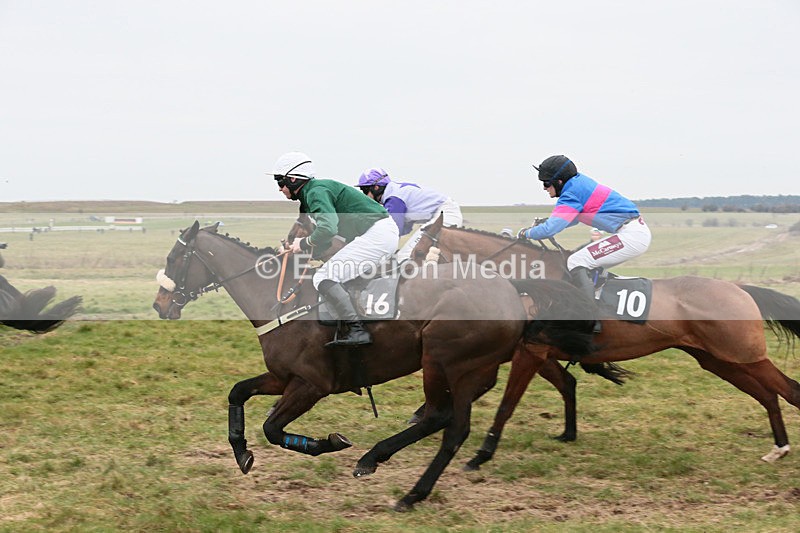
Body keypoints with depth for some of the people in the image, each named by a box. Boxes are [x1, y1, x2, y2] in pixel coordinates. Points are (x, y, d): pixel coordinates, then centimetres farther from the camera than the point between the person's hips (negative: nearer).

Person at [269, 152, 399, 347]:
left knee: (323, 278, -13)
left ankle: (356, 331, -16)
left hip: (376, 234, -11)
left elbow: (328, 229, -27)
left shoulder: (316, 191, -12)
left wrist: (304, 244, -11)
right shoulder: (312, 193, 20)